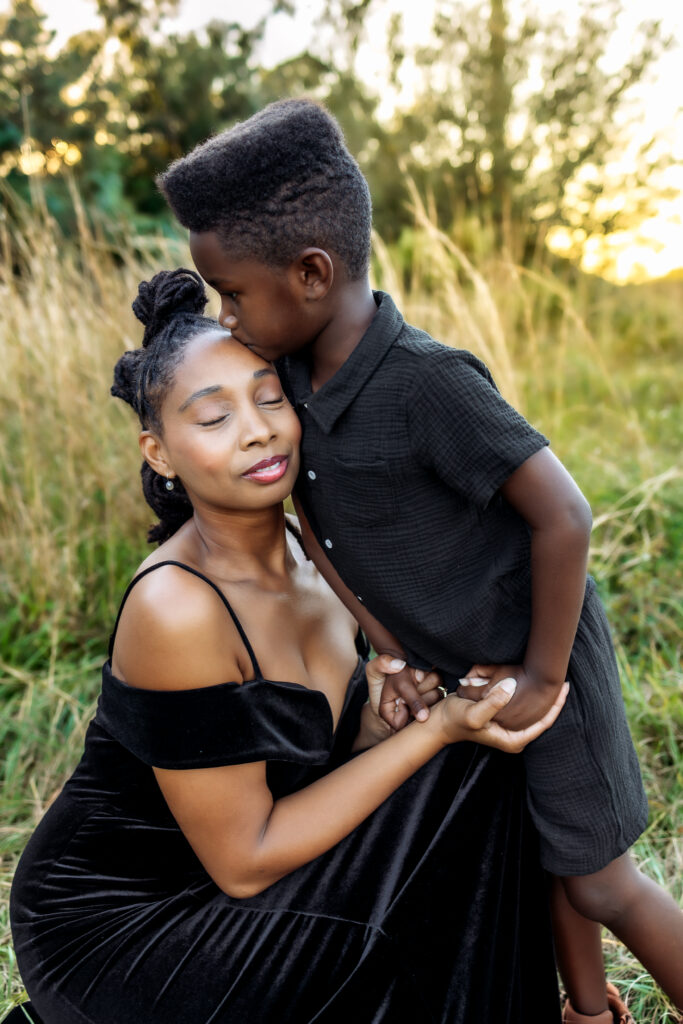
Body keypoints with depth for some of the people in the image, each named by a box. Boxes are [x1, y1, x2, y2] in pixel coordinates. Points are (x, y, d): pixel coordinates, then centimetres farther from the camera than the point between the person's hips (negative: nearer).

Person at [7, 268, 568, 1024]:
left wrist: (379, 724, -16)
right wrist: (438, 729, -23)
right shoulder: (176, 607, -29)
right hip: (111, 927, -7)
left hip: (211, 893, 7)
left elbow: (314, 749, 7)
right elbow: (243, 861, -23)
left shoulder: (313, 559, -5)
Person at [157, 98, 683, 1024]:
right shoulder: (296, 375, -7)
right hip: (461, 667, 8)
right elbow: (318, 527, 0)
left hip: (537, 657, -8)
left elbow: (563, 515, -28)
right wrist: (391, 657, -7)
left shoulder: (426, 382, -30)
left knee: (598, 880, 9)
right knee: (535, 852, 24)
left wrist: (540, 677, -19)